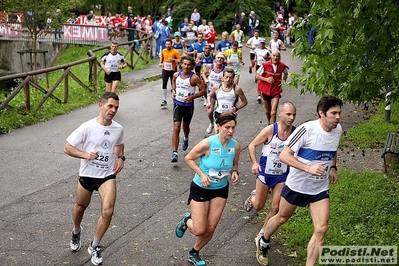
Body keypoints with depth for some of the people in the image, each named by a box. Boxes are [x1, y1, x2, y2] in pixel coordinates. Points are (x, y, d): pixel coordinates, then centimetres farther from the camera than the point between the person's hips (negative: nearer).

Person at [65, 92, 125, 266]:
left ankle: (94, 247, 7)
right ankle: (76, 232, 54)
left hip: (108, 175, 1)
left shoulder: (118, 129, -5)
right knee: (81, 207, 20)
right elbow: (67, 148, -12)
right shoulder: (87, 127, -17)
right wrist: (85, 155, -27)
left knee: (108, 212, -15)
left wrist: (120, 157, -2)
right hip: (87, 174, -1)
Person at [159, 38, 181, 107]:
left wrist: (173, 60, -23)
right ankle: (164, 100, 0)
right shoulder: (163, 51, 3)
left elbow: (180, 59, -10)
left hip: (173, 70, -3)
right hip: (165, 70, 3)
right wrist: (161, 63, 5)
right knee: (164, 84, -6)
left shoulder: (175, 51, -10)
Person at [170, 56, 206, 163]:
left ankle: (186, 139, 57)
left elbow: (203, 91, -11)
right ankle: (174, 153, -14)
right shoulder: (176, 75, -2)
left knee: (185, 127, 20)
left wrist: (192, 96, -22)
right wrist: (173, 90, 6)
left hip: (188, 106, -1)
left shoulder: (194, 78, -15)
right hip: (177, 105, 1)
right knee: (176, 128, -11)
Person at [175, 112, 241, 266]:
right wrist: (202, 174, -24)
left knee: (210, 229, 10)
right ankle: (187, 221, 32)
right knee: (199, 230, -4)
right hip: (200, 189, -4)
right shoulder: (207, 143, -27)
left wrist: (235, 172, -15)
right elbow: (188, 158, -13)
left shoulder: (235, 145, -12)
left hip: (221, 190, 4)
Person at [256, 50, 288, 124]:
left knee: (273, 113, -14)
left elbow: (286, 73, 18)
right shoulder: (265, 65, -12)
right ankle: (270, 124, 47)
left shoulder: (282, 66, -6)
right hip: (265, 91, 1)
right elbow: (257, 76, -7)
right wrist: (266, 79, -20)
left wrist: (284, 80, 5)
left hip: (276, 92, -1)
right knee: (268, 111, 19)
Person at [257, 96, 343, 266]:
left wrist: (333, 168, 9)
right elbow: (284, 155, -25)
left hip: (320, 189, 4)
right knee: (282, 218, 17)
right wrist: (309, 168, -35)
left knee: (321, 229, -7)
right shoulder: (307, 129, -24)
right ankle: (263, 243, 47)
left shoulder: (338, 130, -3)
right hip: (296, 186, -4)